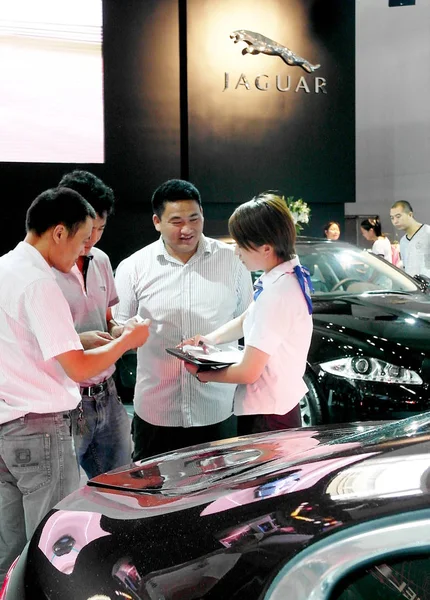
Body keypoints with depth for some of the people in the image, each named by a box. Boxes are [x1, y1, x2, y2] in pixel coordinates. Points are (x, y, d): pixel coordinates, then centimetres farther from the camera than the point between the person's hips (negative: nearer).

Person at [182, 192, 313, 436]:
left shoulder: (276, 293, -26)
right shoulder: (290, 276, 3)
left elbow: (248, 372, -22)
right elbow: (246, 320, 17)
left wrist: (202, 374, -6)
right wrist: (211, 338, 2)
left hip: (266, 419, -9)